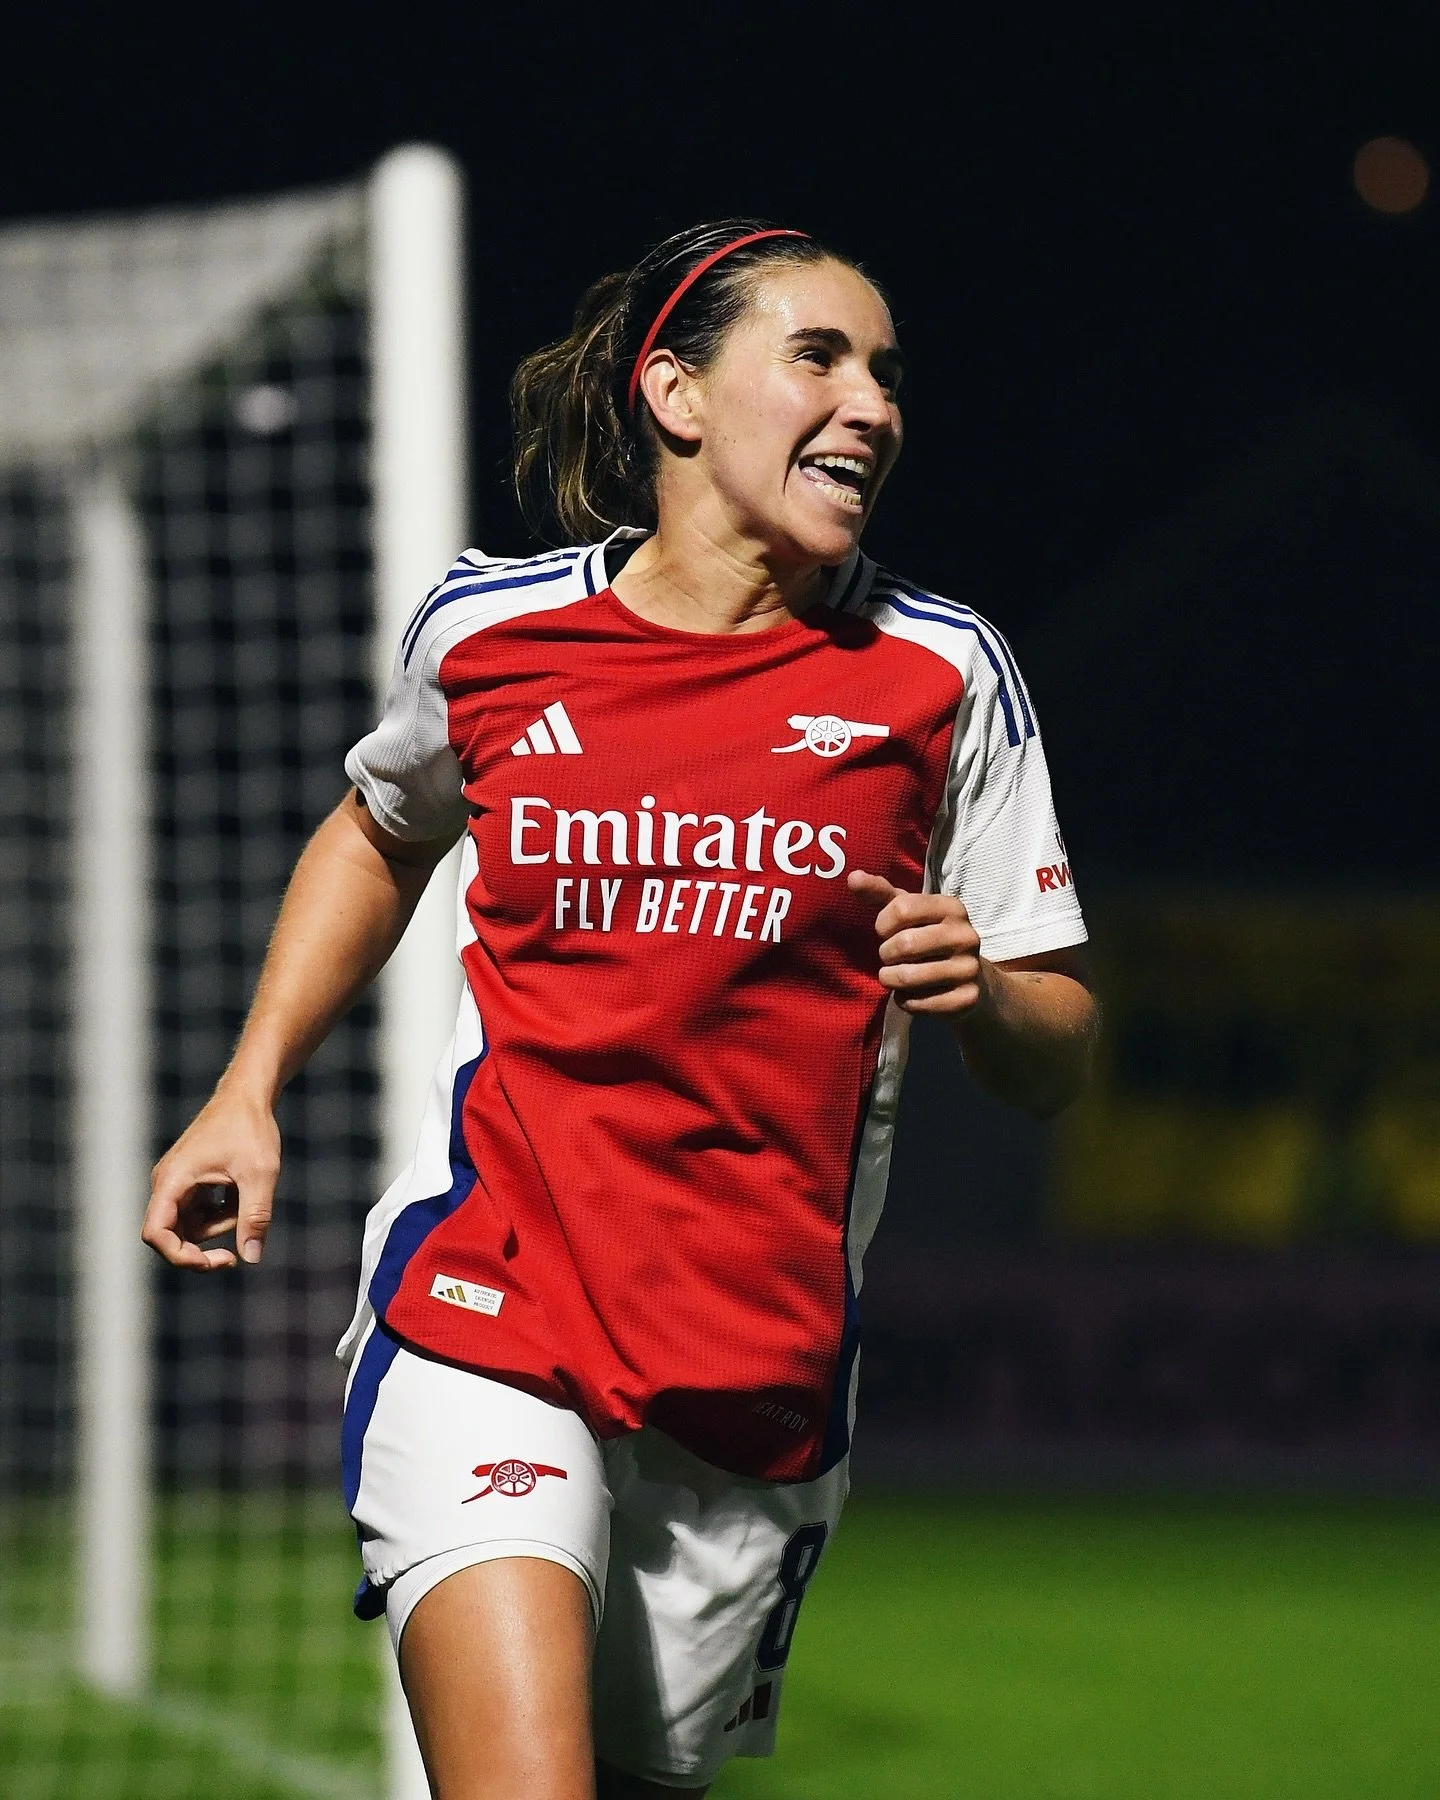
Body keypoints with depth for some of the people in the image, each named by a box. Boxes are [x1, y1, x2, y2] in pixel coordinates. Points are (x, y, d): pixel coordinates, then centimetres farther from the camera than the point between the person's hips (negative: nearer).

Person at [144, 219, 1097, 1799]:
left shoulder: (943, 676, 1)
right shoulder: (483, 630, 2)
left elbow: (1053, 1056, 5)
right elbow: (380, 831, 26)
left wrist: (978, 994, -17)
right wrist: (246, 1095, 17)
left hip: (762, 1375, 2)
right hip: (487, 1305, -2)